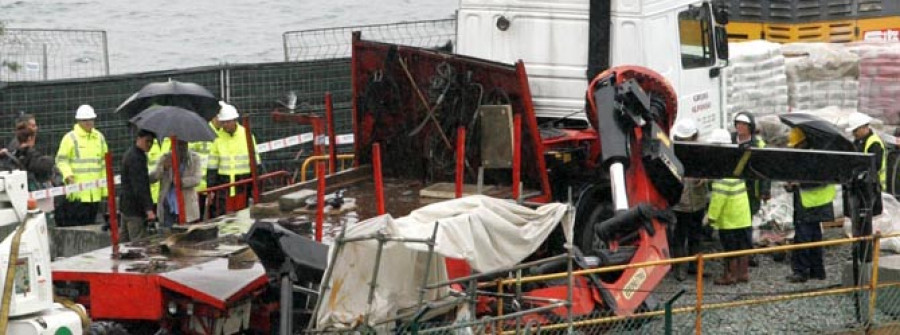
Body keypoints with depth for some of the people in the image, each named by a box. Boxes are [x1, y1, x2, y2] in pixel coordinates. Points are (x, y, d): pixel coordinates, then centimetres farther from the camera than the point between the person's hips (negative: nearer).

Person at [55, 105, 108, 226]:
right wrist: (68, 176, -21)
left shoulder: (99, 137, 15)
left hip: (95, 192, 6)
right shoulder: (70, 138, -3)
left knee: (91, 223, 9)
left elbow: (104, 162, 21)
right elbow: (61, 160, -4)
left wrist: (105, 189, 18)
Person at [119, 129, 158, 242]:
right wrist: (149, 209, -31)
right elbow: (140, 187, -26)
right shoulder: (136, 158, -18)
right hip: (134, 208, -11)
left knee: (125, 241, 15)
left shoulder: (130, 153, 15)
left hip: (126, 206, 11)